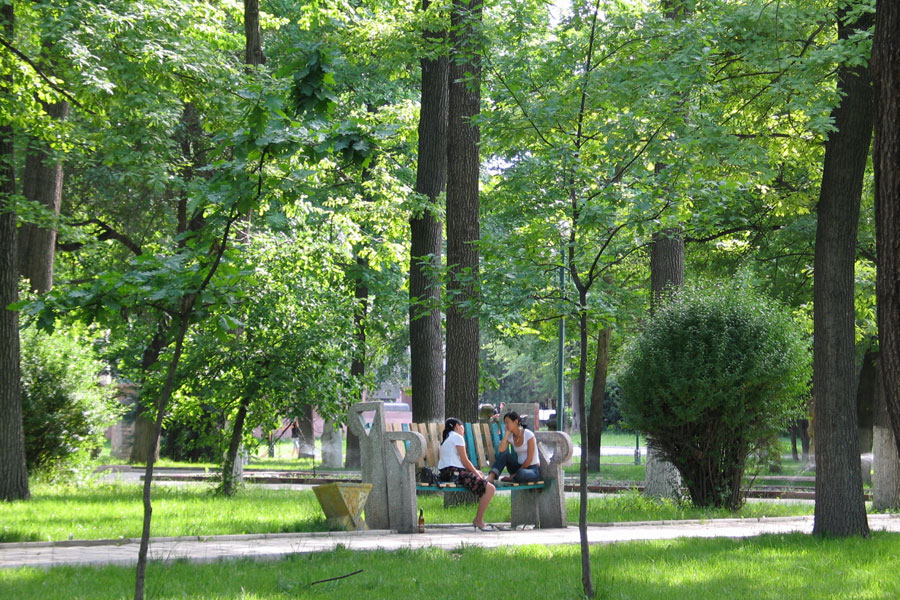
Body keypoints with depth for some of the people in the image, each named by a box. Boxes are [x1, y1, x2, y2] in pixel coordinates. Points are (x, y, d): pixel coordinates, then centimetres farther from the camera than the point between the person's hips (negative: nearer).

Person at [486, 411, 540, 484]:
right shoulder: (510, 436, 5)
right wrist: (507, 433, -10)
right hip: (521, 467, 6)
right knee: (504, 454, -17)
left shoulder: (528, 435, -13)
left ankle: (511, 478, -7)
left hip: (533, 469, -6)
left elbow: (530, 458, -16)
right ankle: (491, 477, -27)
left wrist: (516, 474, -15)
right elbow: (500, 450, -14)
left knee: (521, 474, -40)